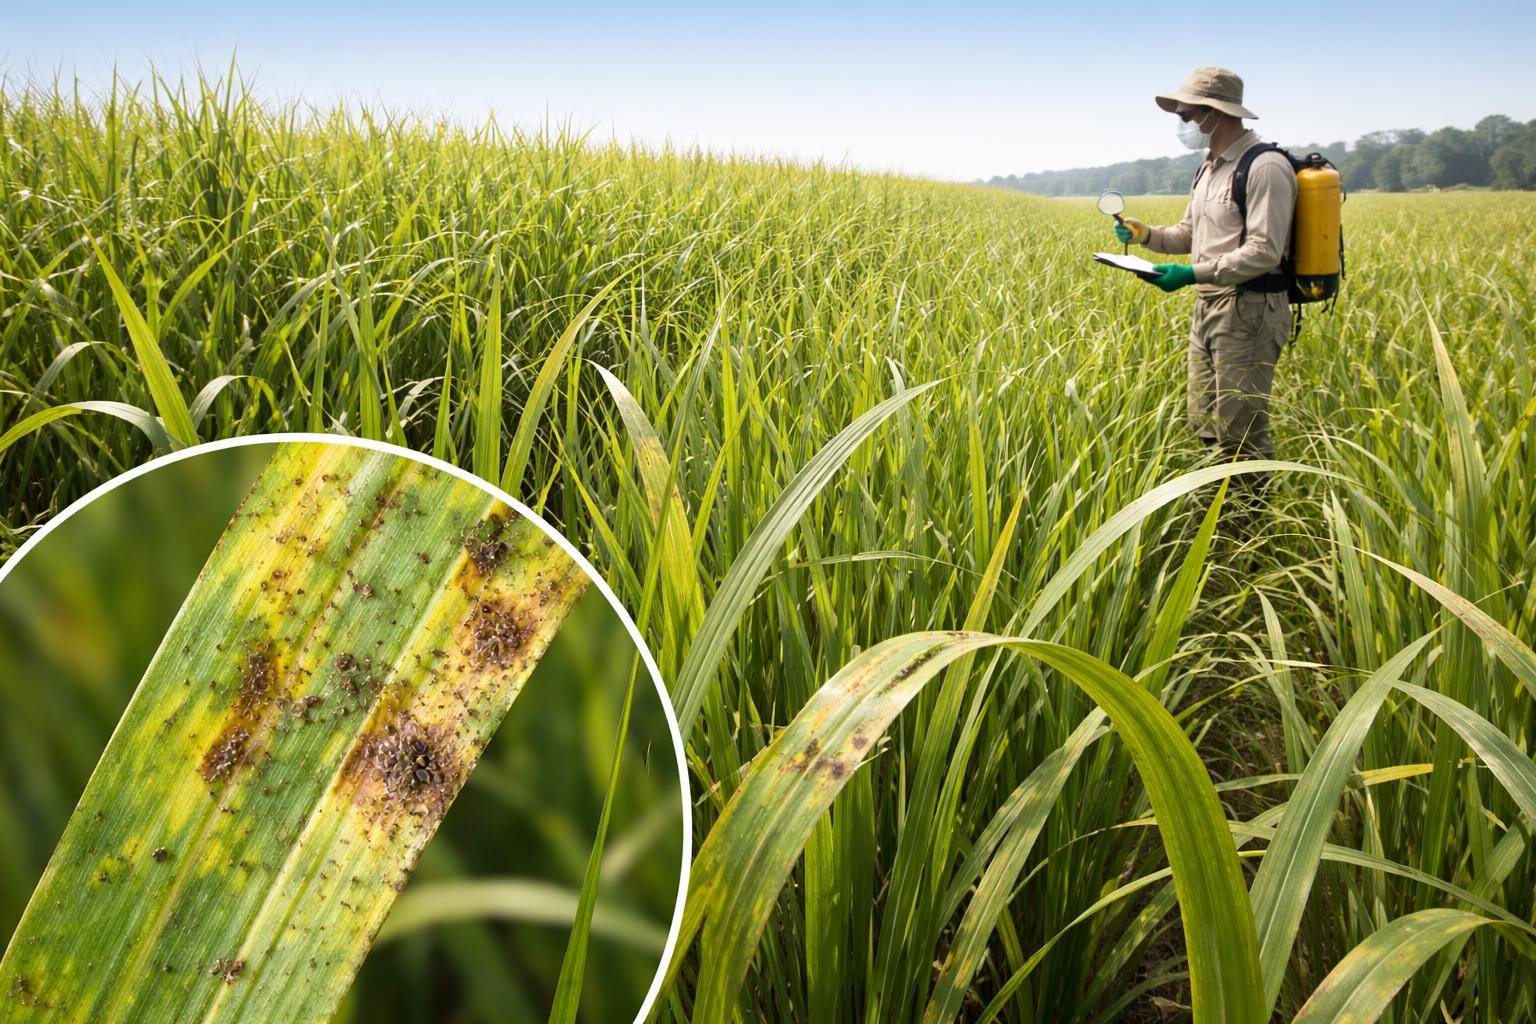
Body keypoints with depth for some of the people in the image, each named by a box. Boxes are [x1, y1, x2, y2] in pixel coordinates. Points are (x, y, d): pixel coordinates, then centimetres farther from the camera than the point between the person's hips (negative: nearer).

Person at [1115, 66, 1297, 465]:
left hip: (1249, 313, -9)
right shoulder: (1209, 169, 16)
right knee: (1204, 427, 12)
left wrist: (1193, 274, -25)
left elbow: (1264, 252, -22)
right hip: (1207, 308, 9)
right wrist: (1146, 235, 4)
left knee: (1239, 432, -6)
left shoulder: (1265, 167, -14)